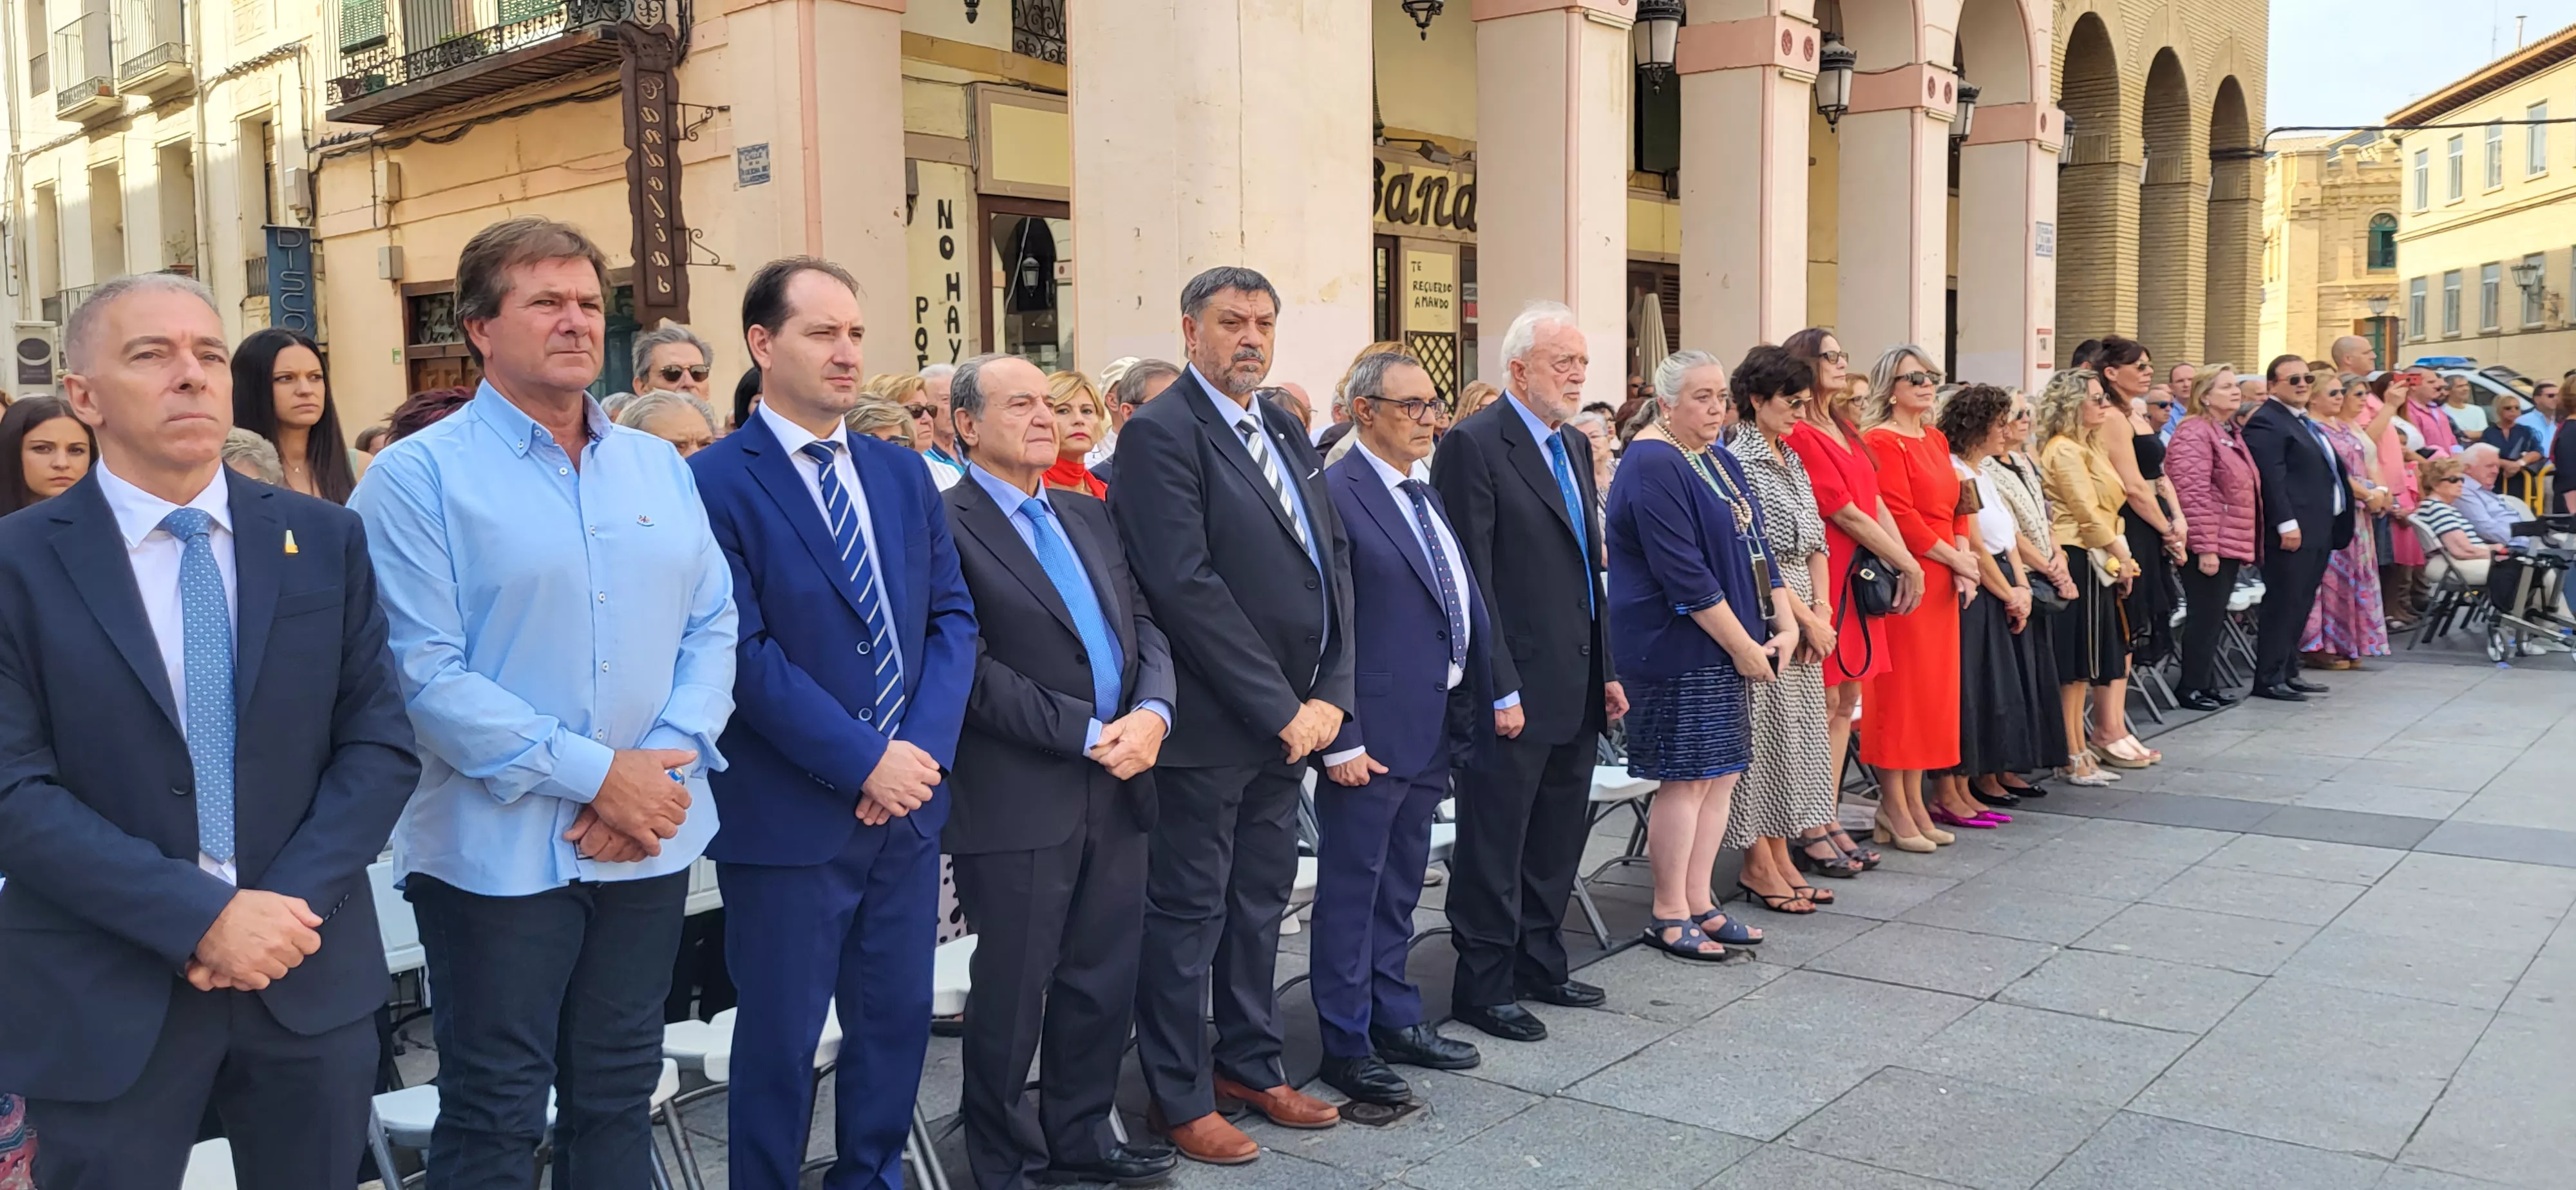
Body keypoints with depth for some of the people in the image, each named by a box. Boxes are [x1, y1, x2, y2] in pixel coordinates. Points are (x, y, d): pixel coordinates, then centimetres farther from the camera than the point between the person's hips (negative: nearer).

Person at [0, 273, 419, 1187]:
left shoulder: (325, 540, 3)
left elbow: (380, 741, 1)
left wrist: (291, 904, -12)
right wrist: (202, 918, -18)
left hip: (312, 975, 2)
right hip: (103, 998, -2)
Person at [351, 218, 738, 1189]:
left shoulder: (659, 469, 10)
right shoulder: (420, 475, -6)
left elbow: (712, 627, 8)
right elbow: (423, 672, -14)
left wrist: (669, 759, -9)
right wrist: (595, 773, -18)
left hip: (651, 840, 5)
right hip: (498, 850, -4)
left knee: (619, 1097, 17)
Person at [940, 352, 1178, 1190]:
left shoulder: (1091, 516, 15)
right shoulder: (943, 526, -9)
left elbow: (1145, 623, 11)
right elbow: (972, 668, -16)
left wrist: (1151, 712, -8)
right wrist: (1088, 735, -16)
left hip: (1117, 785, 7)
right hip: (1017, 800, -6)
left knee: (1105, 981, 14)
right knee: (1012, 991, 7)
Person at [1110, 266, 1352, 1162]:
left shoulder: (1286, 430, 13)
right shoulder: (1161, 434, -12)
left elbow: (1331, 560, 10)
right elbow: (1185, 586, -20)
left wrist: (1329, 693, -2)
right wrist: (1280, 708, -18)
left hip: (1291, 716, 8)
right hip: (1211, 722, -7)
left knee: (1261, 904, 18)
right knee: (1189, 912, 5)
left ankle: (1251, 1066, 32)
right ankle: (1178, 1099, 18)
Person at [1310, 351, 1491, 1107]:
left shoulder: (1426, 495, 14)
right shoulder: (1335, 494, -14)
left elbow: (1463, 602, 17)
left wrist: (1480, 705, 10)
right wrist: (1340, 739, -19)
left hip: (1433, 727, 9)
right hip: (1371, 734, -9)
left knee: (1400, 887, 19)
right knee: (1352, 889, 3)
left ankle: (1394, 1018, 32)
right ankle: (1346, 1045, 14)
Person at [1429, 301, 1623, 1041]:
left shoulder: (1576, 447, 14)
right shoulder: (1474, 445, -12)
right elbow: (1471, 580, -16)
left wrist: (1607, 670, 15)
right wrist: (1499, 689, -18)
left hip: (1576, 684, 8)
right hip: (1515, 689, -8)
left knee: (1558, 836, 17)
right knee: (1495, 842, 3)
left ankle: (1540, 964, 31)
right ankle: (1483, 987, 14)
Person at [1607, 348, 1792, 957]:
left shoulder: (1717, 459, 14)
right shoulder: (1653, 467, -15)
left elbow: (1754, 543, 14)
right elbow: (1684, 573, -20)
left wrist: (1784, 624, 2)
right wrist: (1743, 645, -16)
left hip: (1730, 645, 9)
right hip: (1679, 650, -9)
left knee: (1723, 775, 10)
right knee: (1687, 778, -4)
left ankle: (1698, 903, 19)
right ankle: (1668, 917, 7)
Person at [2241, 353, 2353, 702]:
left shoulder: (2304, 423, 21)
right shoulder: (2266, 422, -11)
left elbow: (2329, 470, 28)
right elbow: (2272, 479, -18)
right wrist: (2286, 524, -23)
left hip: (2319, 529, 10)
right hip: (2293, 530, -10)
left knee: (2301, 604, 12)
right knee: (2283, 604, -7)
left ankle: (2288, 672, 19)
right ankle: (2269, 679, -3)